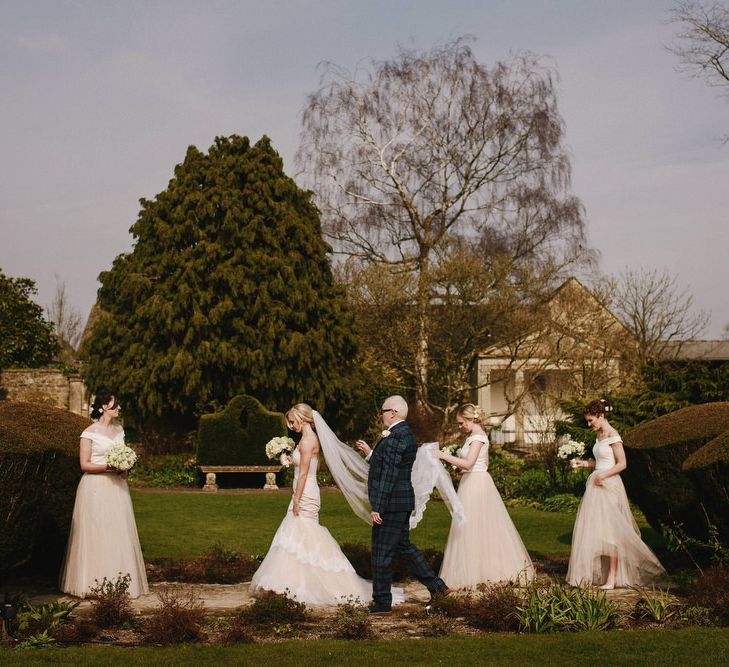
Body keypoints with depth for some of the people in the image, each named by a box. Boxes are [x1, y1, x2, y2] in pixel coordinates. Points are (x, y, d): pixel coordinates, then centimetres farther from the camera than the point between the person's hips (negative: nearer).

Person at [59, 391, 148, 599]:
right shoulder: (90, 433, -6)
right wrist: (108, 467, -20)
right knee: (96, 535, -4)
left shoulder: (119, 430, 13)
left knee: (119, 534, 4)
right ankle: (96, 584, 2)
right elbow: (84, 465, -8)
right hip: (96, 489, -6)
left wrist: (125, 469, 2)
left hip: (117, 488, 6)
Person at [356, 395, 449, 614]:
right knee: (404, 547, 20)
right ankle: (436, 586, 23)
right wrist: (370, 452, 26)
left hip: (392, 504, -10)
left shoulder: (396, 437, -19)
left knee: (381, 553, -1)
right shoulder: (404, 433, 13)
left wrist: (377, 508, -22)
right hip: (401, 503, 10)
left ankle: (382, 602, 8)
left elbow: (389, 475, -23)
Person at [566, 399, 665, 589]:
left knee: (610, 532, -7)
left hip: (609, 487, -9)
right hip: (596, 487, 9)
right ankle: (600, 574, 10)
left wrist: (603, 475, -21)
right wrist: (583, 463, 10)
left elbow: (622, 464, -14)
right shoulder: (599, 436, 13)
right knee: (594, 530, 6)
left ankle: (612, 579, -4)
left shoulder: (613, 436, -11)